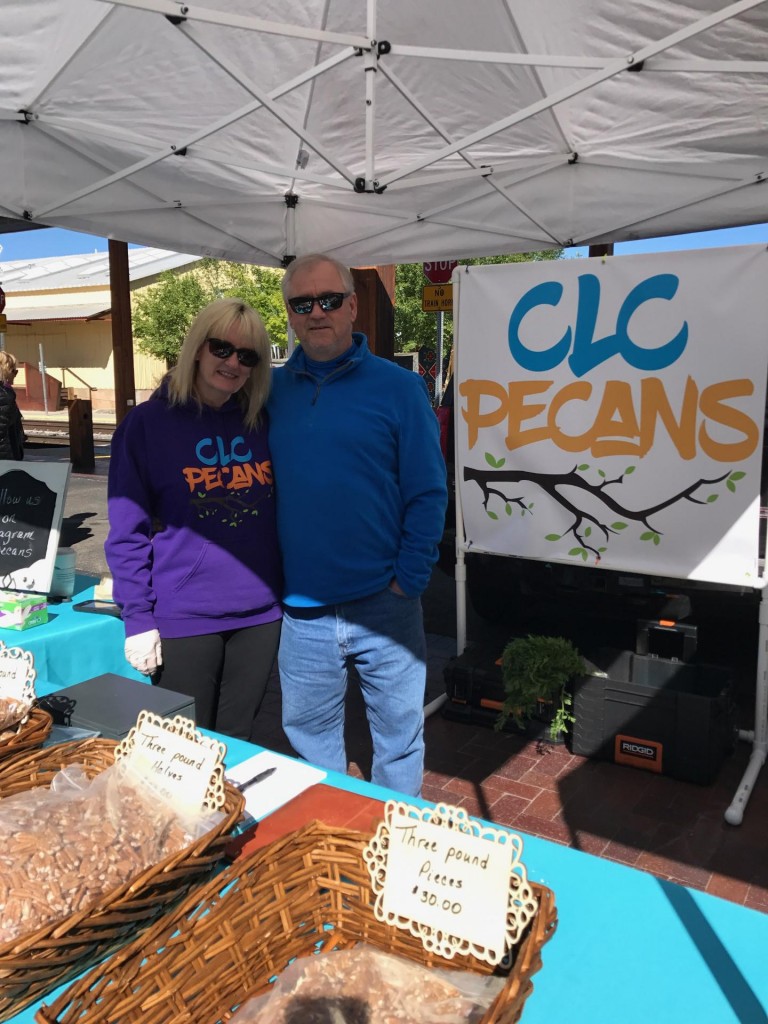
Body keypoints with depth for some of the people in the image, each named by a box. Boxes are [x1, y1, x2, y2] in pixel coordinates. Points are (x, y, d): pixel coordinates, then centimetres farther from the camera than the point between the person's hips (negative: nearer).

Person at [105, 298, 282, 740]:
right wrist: (138, 620, -10)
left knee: (237, 744, 18)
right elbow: (127, 533, -7)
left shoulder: (262, 422, 5)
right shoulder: (148, 423, -6)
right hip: (184, 620, -3)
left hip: (261, 614, 4)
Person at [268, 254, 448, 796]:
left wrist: (407, 582, -10)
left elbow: (428, 493, -5)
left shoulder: (398, 387, -3)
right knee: (310, 738, 17)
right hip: (301, 613, 3)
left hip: (384, 608, -2)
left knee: (400, 737, 12)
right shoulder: (272, 390, 5)